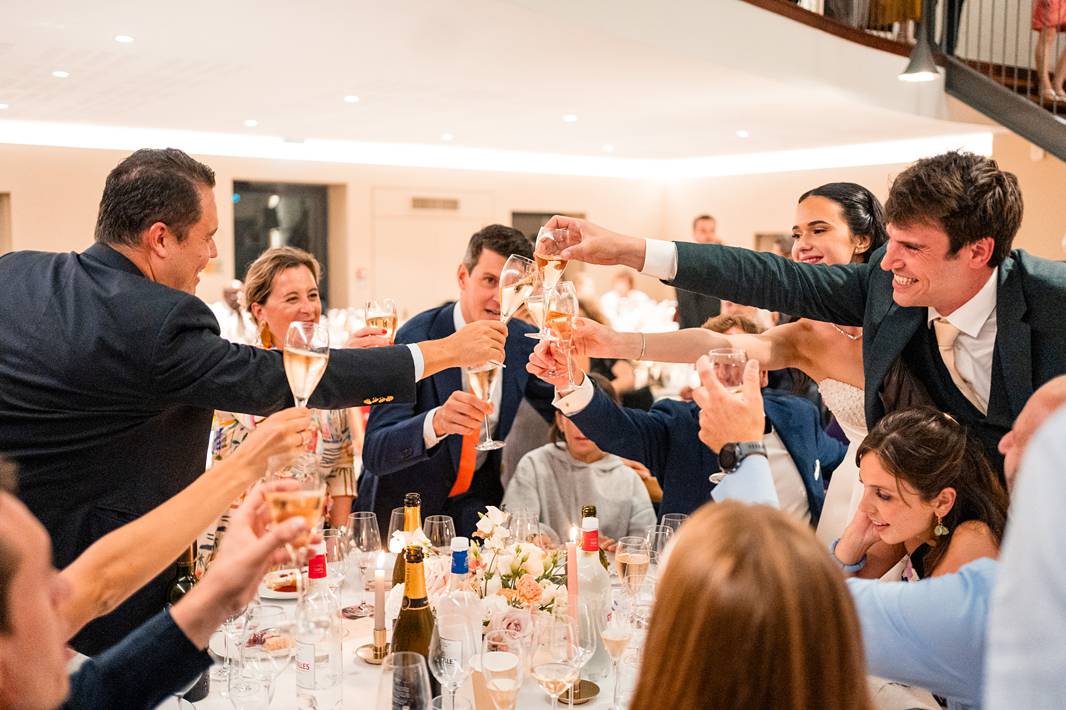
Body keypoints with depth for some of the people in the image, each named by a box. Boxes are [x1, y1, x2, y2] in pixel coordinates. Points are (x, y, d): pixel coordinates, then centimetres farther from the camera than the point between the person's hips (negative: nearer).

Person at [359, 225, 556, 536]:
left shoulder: (523, 341, -5)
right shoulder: (415, 340, -20)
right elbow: (374, 454, -27)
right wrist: (436, 422, -47)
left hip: (477, 502, 2)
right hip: (404, 508, -2)